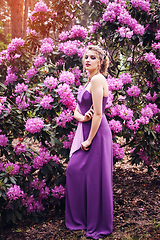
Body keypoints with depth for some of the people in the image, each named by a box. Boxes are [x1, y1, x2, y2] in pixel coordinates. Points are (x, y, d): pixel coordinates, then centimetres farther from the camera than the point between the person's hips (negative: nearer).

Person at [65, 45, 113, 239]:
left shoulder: (97, 79, -14)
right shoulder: (90, 81, 15)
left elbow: (98, 114, -20)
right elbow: (77, 111, 14)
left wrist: (89, 140, -16)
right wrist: (83, 117, -9)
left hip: (96, 133, -10)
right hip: (85, 130, 10)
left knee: (94, 177, -2)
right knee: (74, 170, 11)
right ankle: (80, 218, 25)